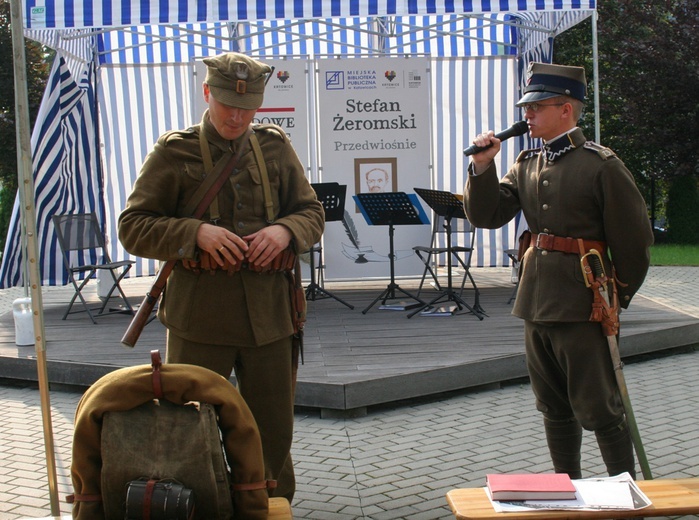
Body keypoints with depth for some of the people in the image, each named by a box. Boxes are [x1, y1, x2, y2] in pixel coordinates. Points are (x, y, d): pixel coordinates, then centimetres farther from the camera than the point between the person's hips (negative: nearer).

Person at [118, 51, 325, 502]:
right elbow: (133, 227, -2)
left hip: (269, 312, 3)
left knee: (274, 431, 13)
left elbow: (312, 212, 13)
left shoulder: (275, 146, 9)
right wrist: (196, 233, -18)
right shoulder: (174, 151, 1)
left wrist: (285, 230, -10)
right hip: (199, 314, -2)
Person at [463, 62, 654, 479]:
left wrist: (618, 298, 0)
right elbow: (487, 216, 7)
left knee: (599, 410, 0)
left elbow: (635, 238, -6)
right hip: (536, 302, 7)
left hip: (582, 306, -7)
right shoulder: (527, 164, 10)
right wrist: (482, 167, -7)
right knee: (555, 409, 16)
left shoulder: (601, 165, -10)